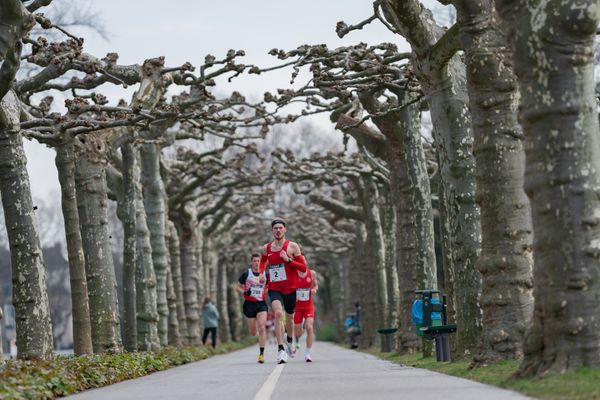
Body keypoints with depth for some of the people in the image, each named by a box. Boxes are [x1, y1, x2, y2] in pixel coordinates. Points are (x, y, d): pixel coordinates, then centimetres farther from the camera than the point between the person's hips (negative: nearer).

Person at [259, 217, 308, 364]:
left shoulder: (292, 246, -4)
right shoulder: (266, 248, 5)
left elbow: (303, 267, -6)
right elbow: (263, 261, 28)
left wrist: (288, 259, -18)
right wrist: (261, 273, 12)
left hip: (290, 289, 0)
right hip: (274, 288, 0)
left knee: (289, 317, 16)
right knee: (278, 313, -25)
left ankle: (289, 341, 48)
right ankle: (280, 349, -27)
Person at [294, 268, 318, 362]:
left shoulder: (312, 273, 0)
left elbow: (316, 285, 16)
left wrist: (314, 289, -6)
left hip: (309, 306, 0)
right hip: (297, 306, 0)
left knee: (309, 327, -18)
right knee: (298, 331, 5)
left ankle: (307, 354, -11)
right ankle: (297, 340, 45)